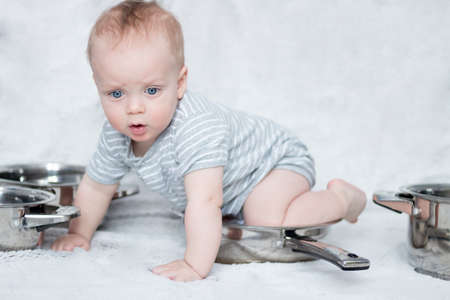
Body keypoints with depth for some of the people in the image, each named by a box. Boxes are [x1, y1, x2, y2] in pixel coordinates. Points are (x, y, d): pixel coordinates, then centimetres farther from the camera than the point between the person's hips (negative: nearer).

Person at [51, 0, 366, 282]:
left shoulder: (197, 129, -43)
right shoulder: (117, 136, -17)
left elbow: (204, 203, -50)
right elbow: (96, 186, 1)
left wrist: (195, 265, -53)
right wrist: (78, 234, 1)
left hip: (277, 158, -8)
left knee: (268, 221, -31)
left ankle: (341, 197, -5)